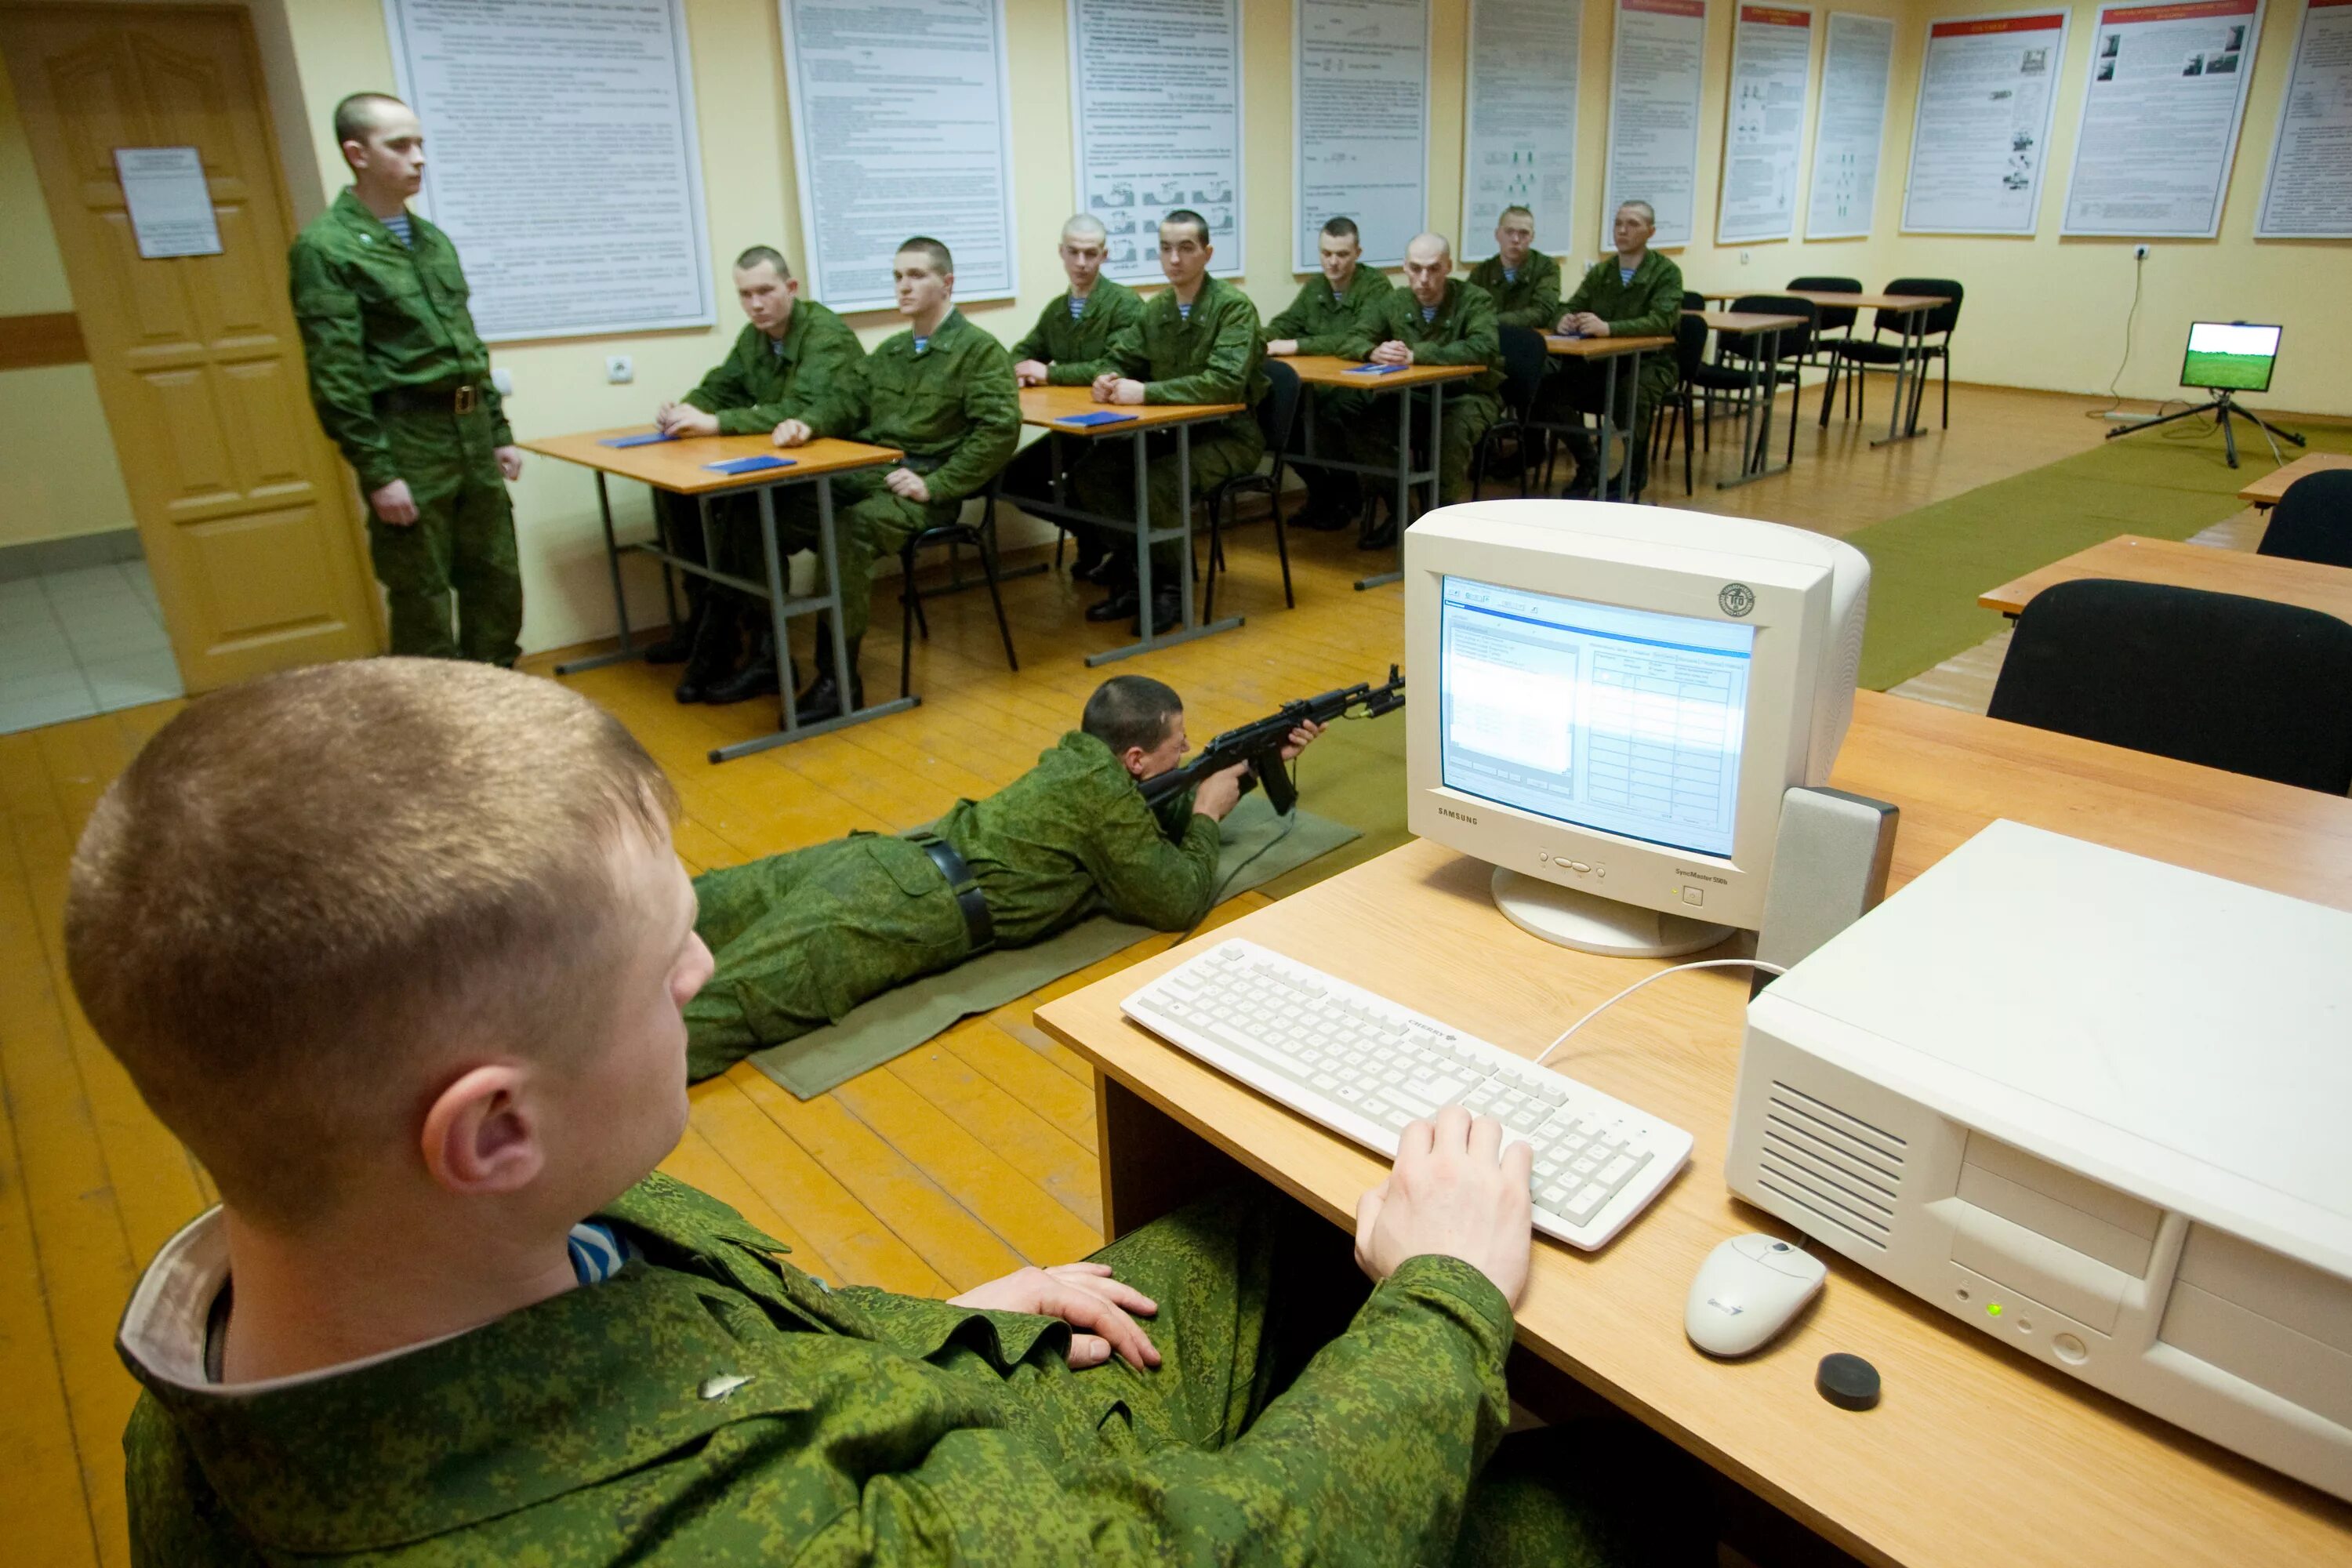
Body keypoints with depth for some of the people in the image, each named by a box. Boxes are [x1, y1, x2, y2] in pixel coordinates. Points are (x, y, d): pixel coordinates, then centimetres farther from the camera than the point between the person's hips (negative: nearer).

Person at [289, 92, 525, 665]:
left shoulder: (433, 239, 14)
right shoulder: (325, 247, -8)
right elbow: (335, 377, -13)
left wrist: (499, 432, 15)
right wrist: (377, 472, -17)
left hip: (472, 434, 7)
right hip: (405, 441, -7)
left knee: (497, 584, 11)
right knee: (423, 601, 2)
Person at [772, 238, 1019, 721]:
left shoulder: (980, 350, -1)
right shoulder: (890, 351, 23)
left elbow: (1000, 428, -12)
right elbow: (846, 397, 17)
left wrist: (936, 485, -16)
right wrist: (807, 424, -7)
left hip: (923, 487, -7)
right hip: (865, 474, 7)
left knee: (851, 529, -34)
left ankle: (839, 680, -26)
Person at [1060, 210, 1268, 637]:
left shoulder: (1234, 306, -13)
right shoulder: (1156, 309, 9)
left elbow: (1226, 381, -26)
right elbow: (1119, 357, 16)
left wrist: (1146, 392, -29)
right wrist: (1106, 377, -11)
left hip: (1227, 435, -7)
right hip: (1172, 429, 7)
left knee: (1156, 483, -32)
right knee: (1090, 474, -11)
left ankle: (1171, 589, -9)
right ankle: (1130, 580, 2)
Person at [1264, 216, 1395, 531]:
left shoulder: (1376, 286, -9)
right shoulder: (1314, 288, 13)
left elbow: (1358, 340, -24)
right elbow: (1283, 325, 9)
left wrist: (1298, 346, -29)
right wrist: (1259, 338, -16)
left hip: (1362, 386, -6)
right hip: (1321, 383, 6)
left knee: (1328, 414, -34)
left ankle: (1346, 496, -4)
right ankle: (1320, 490, 3)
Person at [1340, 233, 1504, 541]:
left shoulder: (1474, 299, -12)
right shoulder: (1395, 303, 2)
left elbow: (1484, 348, -29)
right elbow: (1355, 341, 0)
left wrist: (1416, 354, -34)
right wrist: (1375, 351, -27)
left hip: (1470, 394, -4)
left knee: (1451, 432, -36)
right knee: (1368, 427, -18)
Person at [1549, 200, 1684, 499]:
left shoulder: (1666, 272, -6)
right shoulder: (1600, 271, 9)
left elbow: (1662, 321, -22)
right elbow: (1569, 308, 5)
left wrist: (1609, 328, -37)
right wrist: (1564, 320, -22)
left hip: (1650, 363, -4)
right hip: (1603, 362, 5)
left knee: (1633, 393, -38)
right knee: (1551, 387, -21)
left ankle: (1633, 473, -9)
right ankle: (1589, 466, -1)